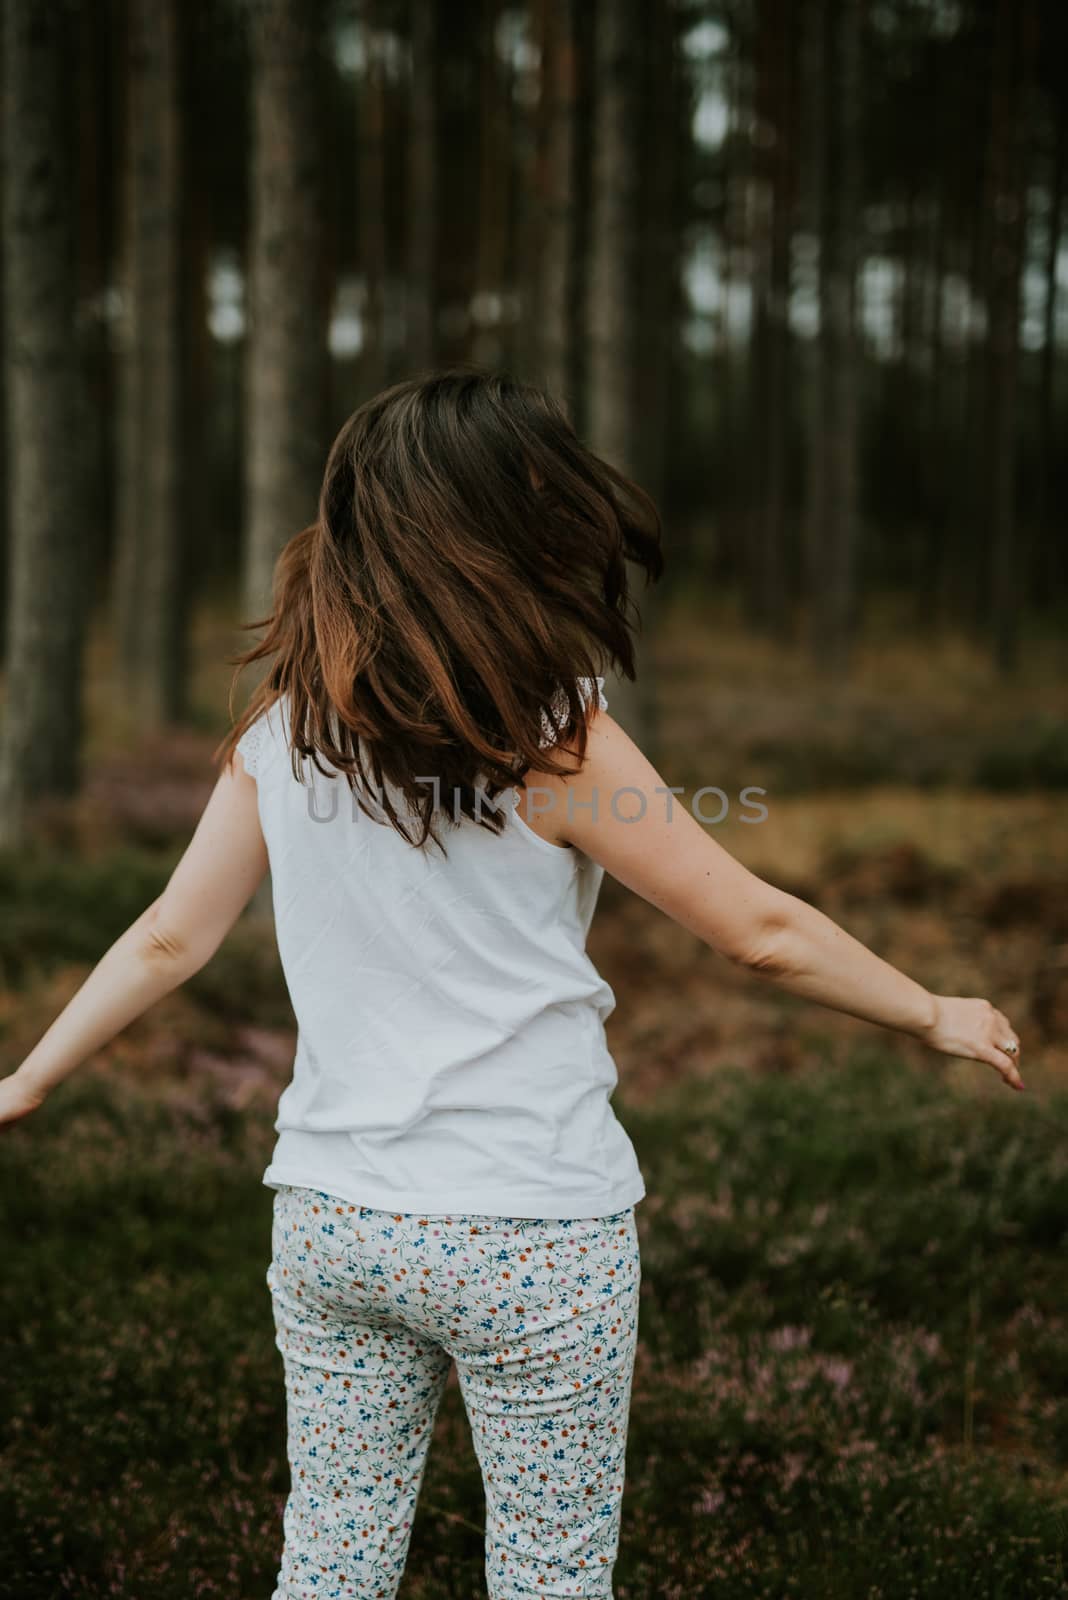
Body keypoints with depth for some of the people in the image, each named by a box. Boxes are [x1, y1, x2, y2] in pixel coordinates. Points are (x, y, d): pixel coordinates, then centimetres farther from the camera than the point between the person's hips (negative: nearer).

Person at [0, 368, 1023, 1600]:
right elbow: (762, 932, -8)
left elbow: (170, 938, 5)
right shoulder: (550, 738, -15)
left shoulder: (283, 726, -1)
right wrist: (937, 1015, 6)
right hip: (530, 1238, -5)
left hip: (327, 1221, 5)